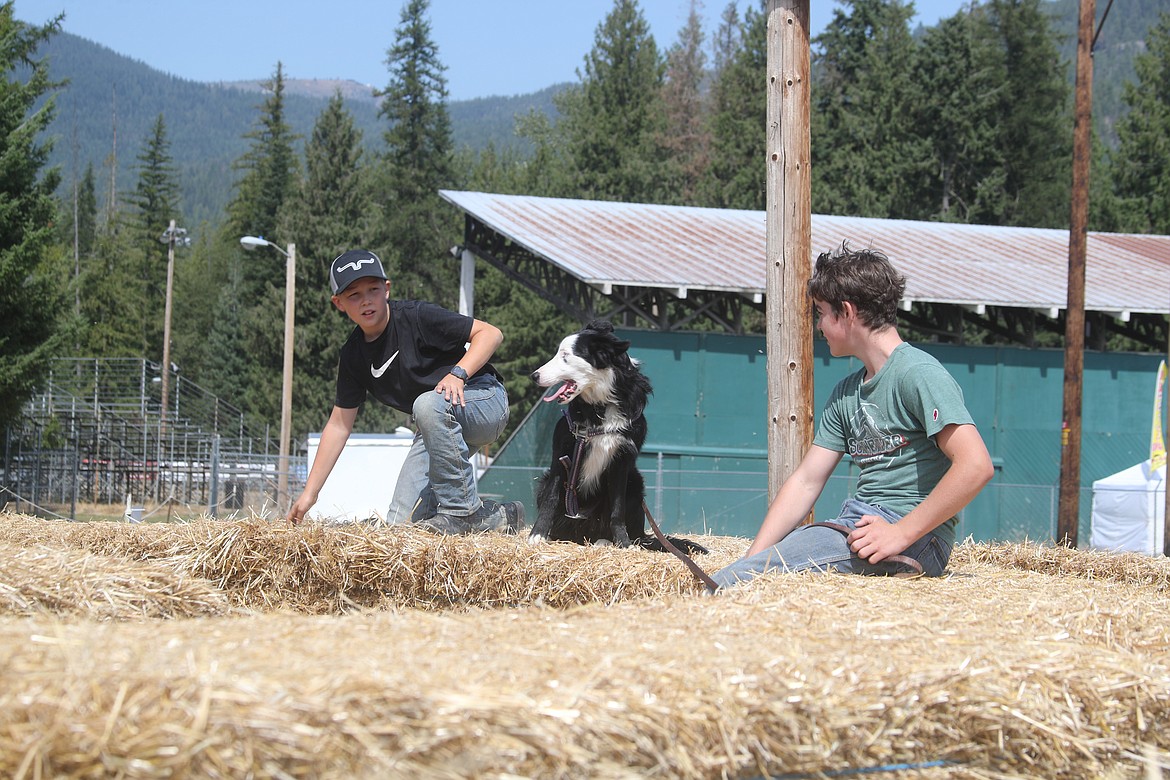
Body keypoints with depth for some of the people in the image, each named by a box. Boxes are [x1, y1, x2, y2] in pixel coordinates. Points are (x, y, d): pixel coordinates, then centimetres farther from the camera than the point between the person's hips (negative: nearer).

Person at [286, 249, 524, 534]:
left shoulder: (416, 316, -18)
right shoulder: (354, 355, 0)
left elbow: (491, 333, -19)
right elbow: (339, 425, 5)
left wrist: (458, 373, -35)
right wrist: (310, 492, 2)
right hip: (436, 428, 6)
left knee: (428, 404, -39)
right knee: (401, 520, -6)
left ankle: (462, 510, -27)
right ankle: (494, 517, 10)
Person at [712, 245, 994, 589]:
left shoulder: (918, 374, -8)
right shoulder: (845, 393, 20)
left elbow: (976, 466, -19)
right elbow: (805, 482, 15)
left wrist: (902, 533, -20)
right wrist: (753, 558, 1)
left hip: (915, 537, -9)